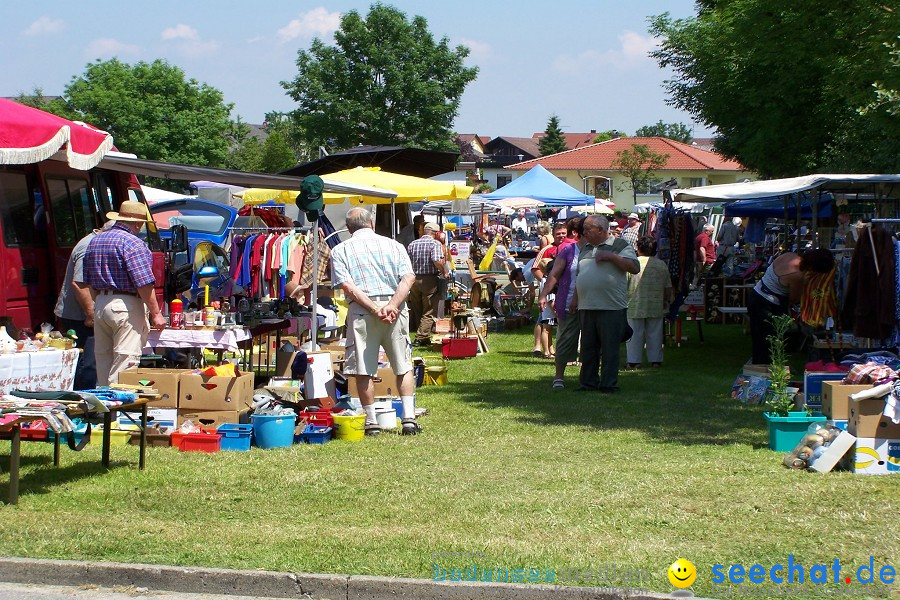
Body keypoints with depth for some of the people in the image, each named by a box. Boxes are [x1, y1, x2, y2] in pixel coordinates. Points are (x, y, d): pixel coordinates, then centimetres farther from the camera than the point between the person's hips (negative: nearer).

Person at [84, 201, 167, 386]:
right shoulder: (132, 243, -12)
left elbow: (90, 282, 21)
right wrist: (156, 313, -13)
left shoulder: (95, 241, 15)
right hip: (126, 306, -8)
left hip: (100, 305, 8)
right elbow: (144, 283, -17)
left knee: (103, 360, 13)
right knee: (125, 362, -8)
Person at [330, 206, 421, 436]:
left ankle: (371, 422, 8)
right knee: (404, 367, 11)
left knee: (363, 371, 5)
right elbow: (408, 278, -4)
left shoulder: (340, 250, 7)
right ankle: (409, 418, 5)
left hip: (361, 311, -2)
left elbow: (347, 286, -8)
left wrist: (374, 309, -12)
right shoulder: (393, 245, 11)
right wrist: (392, 305, -12)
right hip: (395, 309, 2)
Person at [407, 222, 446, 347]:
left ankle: (418, 337, 21)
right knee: (428, 312, 1)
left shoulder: (412, 244, 9)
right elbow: (437, 261, -22)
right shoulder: (435, 244, -8)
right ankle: (422, 338, -5)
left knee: (416, 310, 15)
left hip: (414, 280, 5)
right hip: (429, 280, -5)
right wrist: (443, 273, -7)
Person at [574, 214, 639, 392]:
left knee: (610, 349, -3)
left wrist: (611, 256, -15)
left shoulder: (619, 245, 0)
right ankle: (588, 382, 17)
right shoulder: (585, 248, 19)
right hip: (586, 307, 6)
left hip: (611, 308, -6)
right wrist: (574, 300, 18)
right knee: (588, 348, 9)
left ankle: (609, 384, 3)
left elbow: (634, 267, -10)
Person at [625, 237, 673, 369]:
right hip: (656, 307, 3)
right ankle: (656, 360, 14)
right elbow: (668, 287, 9)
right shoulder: (662, 265, 5)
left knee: (635, 333, 2)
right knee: (655, 333, 10)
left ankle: (633, 361, 3)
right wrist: (667, 301, 22)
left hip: (635, 306, -3)